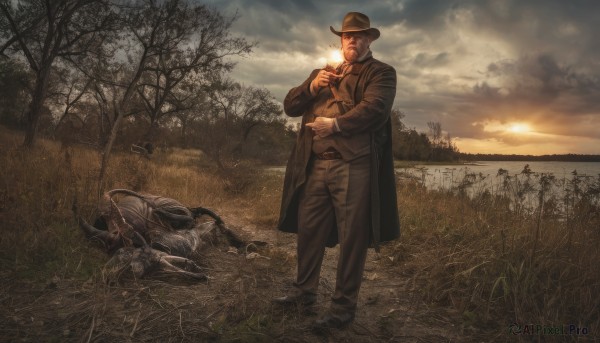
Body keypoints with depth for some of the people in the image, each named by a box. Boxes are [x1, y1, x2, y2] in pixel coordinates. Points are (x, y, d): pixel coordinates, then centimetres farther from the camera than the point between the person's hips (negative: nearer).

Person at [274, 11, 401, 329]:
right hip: (315, 165, 6)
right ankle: (304, 291, 31)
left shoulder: (381, 73, 6)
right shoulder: (321, 72, 24)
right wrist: (312, 86, -1)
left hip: (354, 166, -5)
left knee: (352, 237, 0)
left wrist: (336, 124, -16)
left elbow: (374, 108, -12)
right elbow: (290, 106, 16)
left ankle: (343, 307, 12)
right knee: (309, 230, 13)